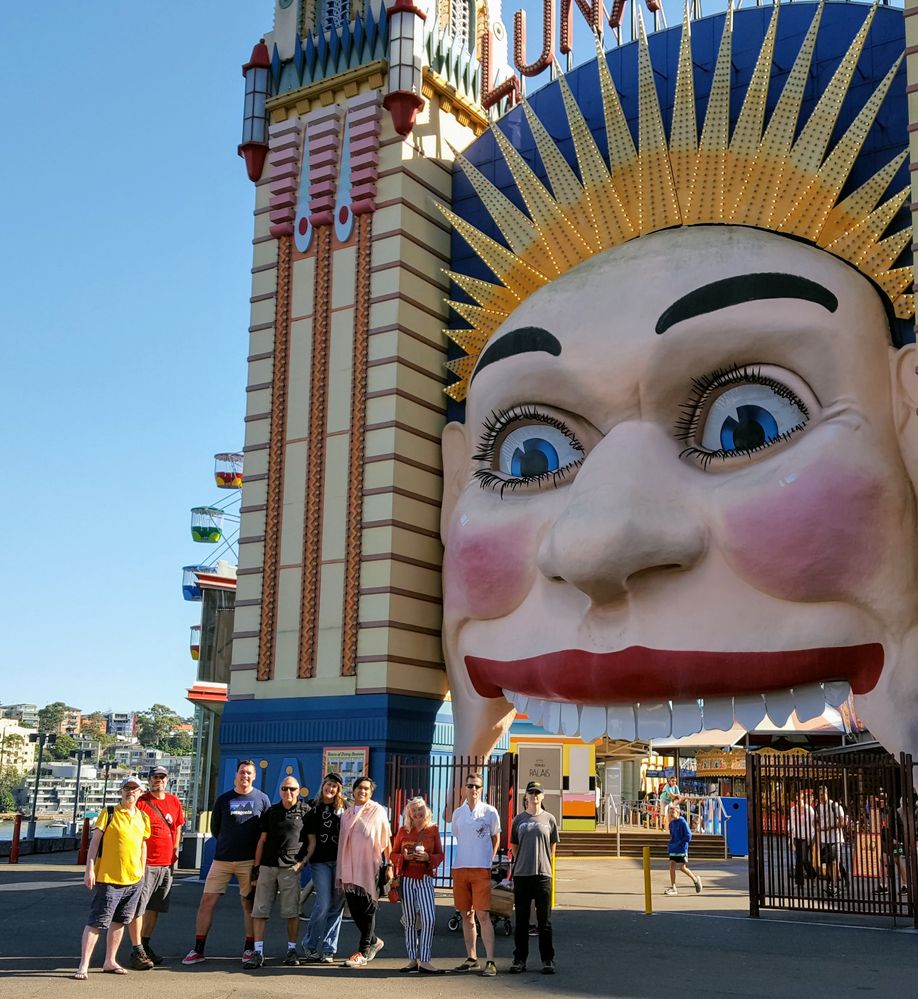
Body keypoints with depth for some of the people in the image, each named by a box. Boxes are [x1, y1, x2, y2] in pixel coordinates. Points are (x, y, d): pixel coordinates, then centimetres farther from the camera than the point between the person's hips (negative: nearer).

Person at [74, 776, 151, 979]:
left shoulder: (143, 818, 10)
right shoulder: (108, 813, -5)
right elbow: (95, 841, -7)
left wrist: (142, 871, 16)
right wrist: (89, 870, -12)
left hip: (134, 879, 5)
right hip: (108, 878, -5)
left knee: (119, 922, 13)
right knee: (96, 922, -6)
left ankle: (110, 961, 24)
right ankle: (83, 966, -2)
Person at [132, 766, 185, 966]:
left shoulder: (174, 802, 12)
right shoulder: (141, 801, -5)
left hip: (167, 863, 6)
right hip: (145, 863, -6)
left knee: (155, 907, 12)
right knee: (138, 906, -6)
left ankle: (146, 945, 21)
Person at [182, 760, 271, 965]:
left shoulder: (262, 799, 3)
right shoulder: (224, 799, 6)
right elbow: (215, 828, 14)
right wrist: (228, 844, 12)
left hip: (250, 860, -1)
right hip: (222, 859, 1)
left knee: (249, 903, 4)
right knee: (207, 900, -3)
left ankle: (249, 948, 14)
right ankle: (198, 950, 4)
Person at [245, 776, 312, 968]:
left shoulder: (306, 811, 5)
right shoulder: (271, 812, 13)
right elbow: (262, 840, 14)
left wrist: (303, 861, -2)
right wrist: (256, 866, 8)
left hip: (291, 867, -3)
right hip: (267, 866, 3)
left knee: (292, 911, 1)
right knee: (259, 910, -1)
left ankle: (292, 950, 12)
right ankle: (258, 952, 2)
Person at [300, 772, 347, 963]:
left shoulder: (344, 808, 9)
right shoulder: (314, 810, 6)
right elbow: (311, 841, 4)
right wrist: (304, 860, -7)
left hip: (341, 861, 2)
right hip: (320, 862, -2)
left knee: (336, 906, 1)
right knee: (323, 905, -11)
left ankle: (328, 949, 10)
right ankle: (309, 945, 8)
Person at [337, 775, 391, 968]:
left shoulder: (377, 811, 1)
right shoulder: (347, 814, 15)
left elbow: (386, 840, 0)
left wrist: (389, 865, -6)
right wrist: (341, 871, 16)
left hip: (369, 867, -5)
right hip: (350, 869, 5)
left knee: (368, 910, -1)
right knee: (354, 909, 6)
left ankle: (363, 952, 6)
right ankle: (374, 941, 25)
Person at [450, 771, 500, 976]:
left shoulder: (490, 812, 0)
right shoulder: (457, 813, 10)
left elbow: (496, 838, 11)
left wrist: (489, 860, 4)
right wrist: (464, 858, 12)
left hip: (481, 869, -4)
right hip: (460, 868, 4)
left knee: (483, 915, -10)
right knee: (466, 915, 9)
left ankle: (490, 961, -9)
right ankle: (471, 958, 18)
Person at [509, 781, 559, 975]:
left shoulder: (549, 819, 5)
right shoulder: (519, 820, 8)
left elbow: (552, 847, 10)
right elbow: (514, 846, 14)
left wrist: (544, 865, 6)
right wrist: (523, 862, 8)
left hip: (543, 874, -1)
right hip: (521, 874, 1)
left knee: (544, 920, 3)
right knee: (521, 919, 6)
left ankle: (547, 960, 9)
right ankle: (519, 959, 13)